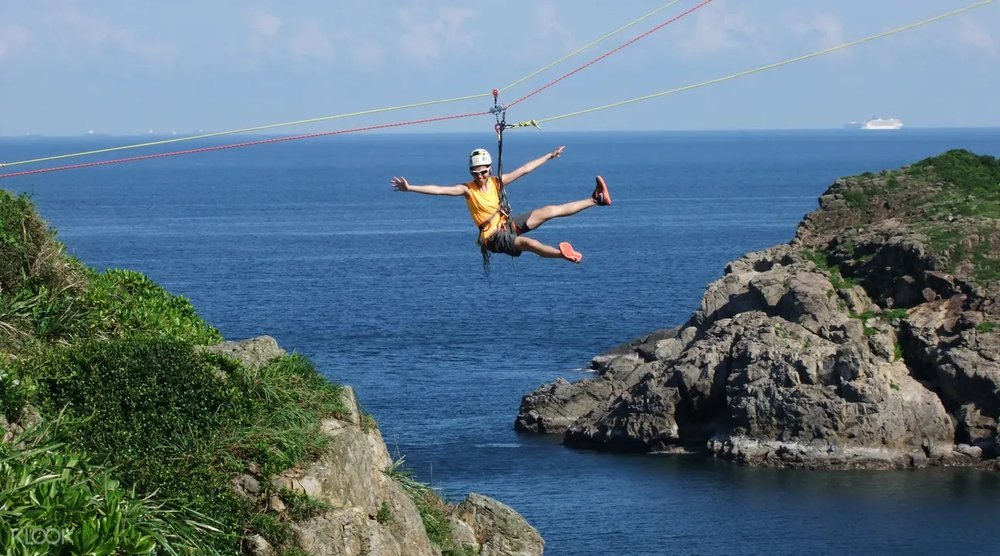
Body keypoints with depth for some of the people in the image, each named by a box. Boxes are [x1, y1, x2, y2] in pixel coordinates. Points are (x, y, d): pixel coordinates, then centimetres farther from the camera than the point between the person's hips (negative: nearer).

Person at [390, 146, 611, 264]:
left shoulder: (497, 182, 2)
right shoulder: (467, 189, -11)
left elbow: (525, 169, 7)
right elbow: (438, 190, -21)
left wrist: (549, 156, 10)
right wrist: (409, 188, -31)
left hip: (510, 223, 6)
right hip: (495, 236, -5)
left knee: (551, 211, 0)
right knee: (528, 243, -35)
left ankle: (595, 200, 4)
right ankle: (564, 254, -44)